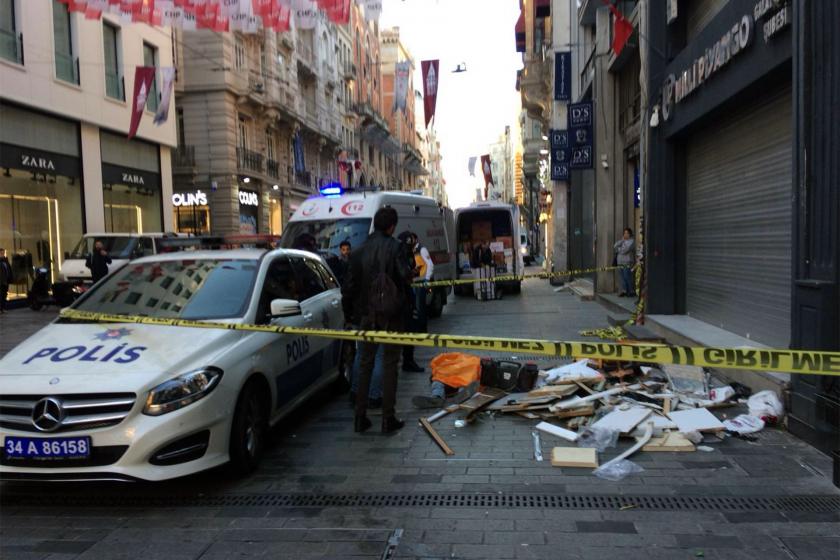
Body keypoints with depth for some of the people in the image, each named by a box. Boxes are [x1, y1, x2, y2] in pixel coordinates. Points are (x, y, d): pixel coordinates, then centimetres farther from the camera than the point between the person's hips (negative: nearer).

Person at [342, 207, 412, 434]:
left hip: (367, 314, 4)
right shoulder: (393, 246, -9)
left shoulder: (360, 250, 4)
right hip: (391, 313, -4)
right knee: (389, 364, 3)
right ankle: (388, 418, 6)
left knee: (365, 363, 12)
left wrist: (348, 312, 16)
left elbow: (350, 285, 6)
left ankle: (360, 417, 15)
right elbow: (405, 276, -17)